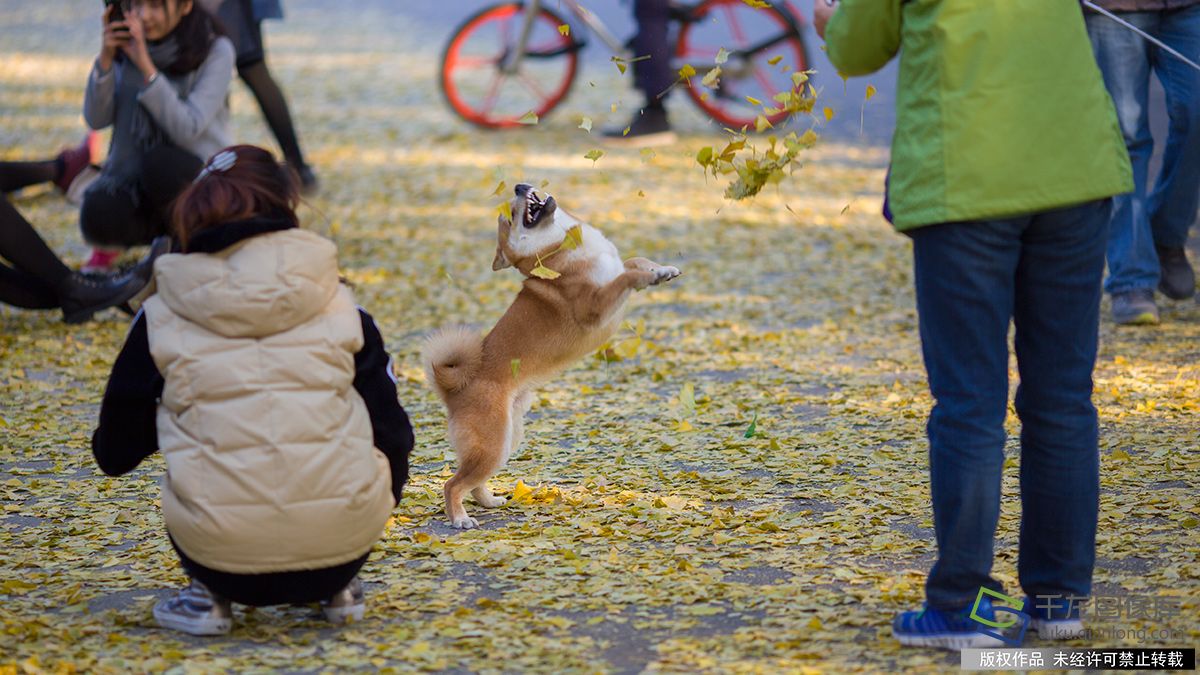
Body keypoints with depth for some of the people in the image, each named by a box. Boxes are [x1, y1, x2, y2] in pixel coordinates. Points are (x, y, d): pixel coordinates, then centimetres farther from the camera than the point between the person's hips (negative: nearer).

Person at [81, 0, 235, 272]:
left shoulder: (216, 51, -11)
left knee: (160, 161, -37)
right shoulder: (125, 42, 1)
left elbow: (187, 130, -22)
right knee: (98, 215, -30)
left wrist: (146, 67, -28)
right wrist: (106, 57, -19)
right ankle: (112, 240, 7)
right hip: (133, 178, 3)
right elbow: (96, 120, -6)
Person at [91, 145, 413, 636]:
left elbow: (114, 454, 13)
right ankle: (337, 590, 23)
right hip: (340, 551, 1)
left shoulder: (163, 319, 5)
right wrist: (373, 510, 34)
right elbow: (391, 436, 12)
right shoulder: (338, 307, 7)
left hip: (223, 558, 0)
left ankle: (209, 595, 16)